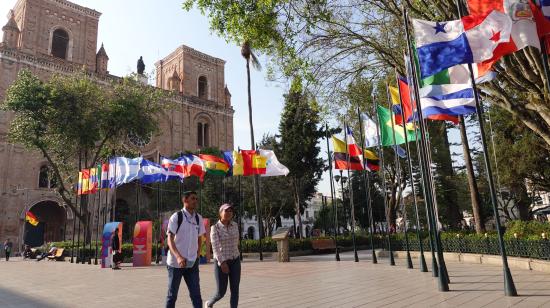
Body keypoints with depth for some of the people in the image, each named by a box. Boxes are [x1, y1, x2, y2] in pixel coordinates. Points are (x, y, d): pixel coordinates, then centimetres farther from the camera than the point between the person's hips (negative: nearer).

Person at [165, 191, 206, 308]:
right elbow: (170, 240, -15)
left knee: (196, 294, 3)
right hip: (175, 262, -4)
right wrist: (178, 257, -28)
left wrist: (197, 254, 8)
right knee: (172, 294, 9)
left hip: (192, 263, 4)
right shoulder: (176, 217, -10)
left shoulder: (198, 218, 5)